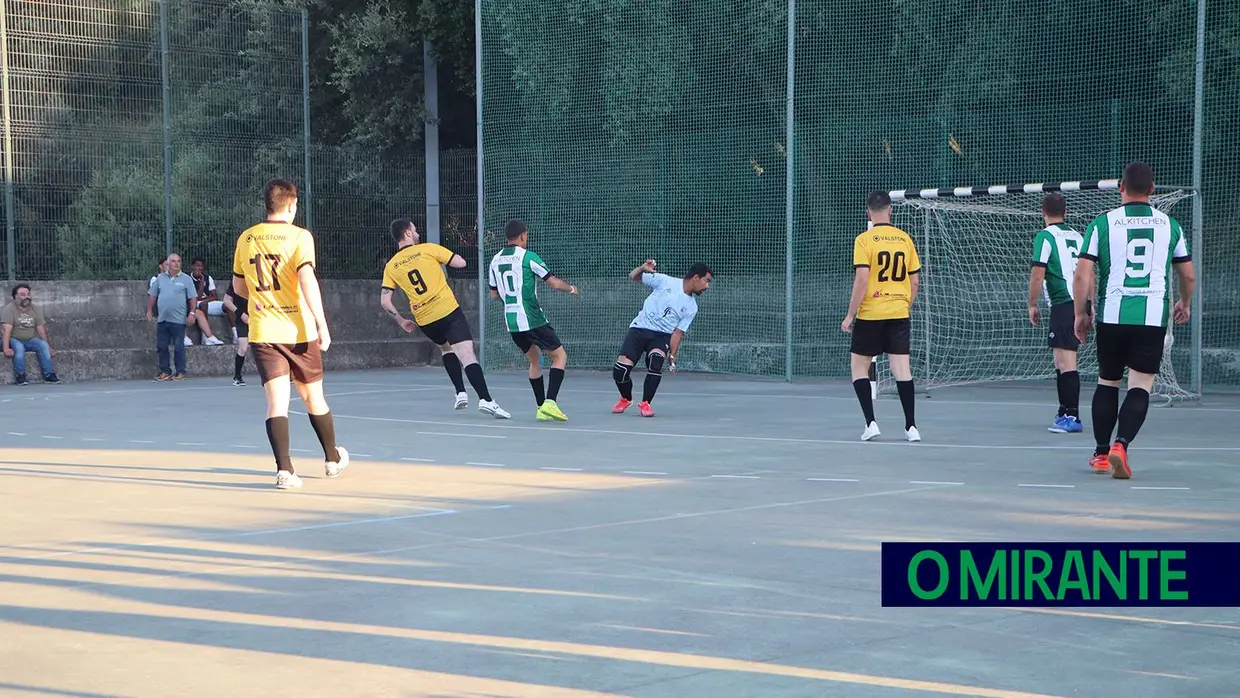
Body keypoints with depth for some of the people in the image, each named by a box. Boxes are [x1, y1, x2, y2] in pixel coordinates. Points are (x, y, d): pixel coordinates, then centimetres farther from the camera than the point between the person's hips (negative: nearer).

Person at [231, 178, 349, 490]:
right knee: (313, 397, 14)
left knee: (277, 401, -3)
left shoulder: (246, 239, 7)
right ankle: (333, 459, 30)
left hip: (262, 332, 2)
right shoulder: (299, 236, -7)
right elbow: (307, 280, -19)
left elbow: (238, 287, 17)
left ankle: (284, 470, -16)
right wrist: (322, 324, -19)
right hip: (298, 330, -2)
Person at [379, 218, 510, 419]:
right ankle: (485, 400, -26)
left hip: (424, 320, 4)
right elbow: (461, 262, 2)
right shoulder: (428, 249, 0)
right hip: (449, 311, -4)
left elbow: (384, 301, 4)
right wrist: (441, 258, 21)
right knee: (467, 356, -11)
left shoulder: (391, 266, 9)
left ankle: (460, 393, 18)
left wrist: (401, 320, 17)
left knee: (446, 348, 30)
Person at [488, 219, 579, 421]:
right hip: (533, 320, -6)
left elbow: (494, 294, 17)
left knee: (535, 360, 22)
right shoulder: (528, 257, -9)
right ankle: (550, 402, -14)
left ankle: (541, 408, 16)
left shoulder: (495, 260, 8)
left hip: (511, 322, 6)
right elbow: (554, 283, -4)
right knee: (560, 356, 2)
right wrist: (571, 288, 15)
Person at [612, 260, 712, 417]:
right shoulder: (664, 281, -2)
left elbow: (678, 332, 3)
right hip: (639, 328, -1)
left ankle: (645, 403, -13)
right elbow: (633, 277, 4)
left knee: (656, 361, -31)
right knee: (620, 370, -14)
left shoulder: (691, 308, 5)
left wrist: (672, 355, -11)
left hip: (662, 335, 1)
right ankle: (626, 399, 19)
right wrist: (643, 268, -18)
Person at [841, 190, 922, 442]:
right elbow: (914, 282, 8)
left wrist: (850, 315, -8)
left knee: (859, 367, 10)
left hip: (870, 315, -3)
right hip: (899, 314, 3)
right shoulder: (905, 239, 5)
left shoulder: (864, 240, -8)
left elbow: (861, 280, -14)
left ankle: (871, 422, 1)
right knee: (902, 369, 3)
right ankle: (911, 427, 2)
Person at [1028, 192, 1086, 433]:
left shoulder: (1045, 236, -6)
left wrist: (1032, 305, -1)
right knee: (1062, 361, 16)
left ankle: (1072, 416, -13)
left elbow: (1037, 274, -11)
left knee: (1066, 361, -10)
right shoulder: (1076, 236, 16)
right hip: (1079, 303, 8)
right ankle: (1065, 412, 23)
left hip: (1063, 304, -8)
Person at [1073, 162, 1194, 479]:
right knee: (1140, 387, 1)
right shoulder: (1169, 225, 8)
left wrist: (1081, 314, 8)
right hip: (1153, 316, 0)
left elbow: (1082, 274, -4)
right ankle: (1121, 445, -19)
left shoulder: (1103, 223, 1)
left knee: (1107, 382, 16)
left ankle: (1101, 453, 21)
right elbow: (1189, 276, 15)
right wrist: (1185, 304, 35)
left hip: (1112, 316, 0)